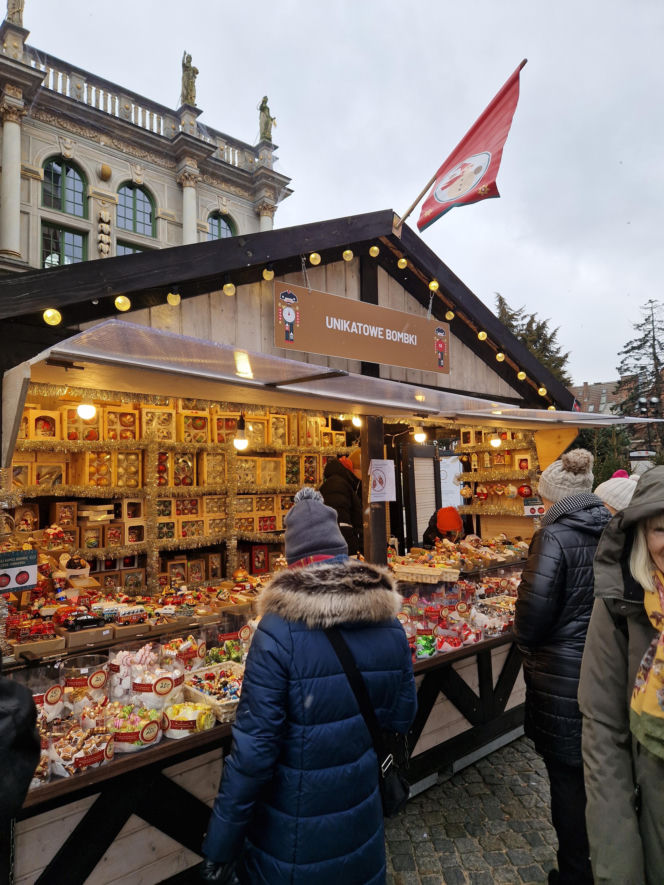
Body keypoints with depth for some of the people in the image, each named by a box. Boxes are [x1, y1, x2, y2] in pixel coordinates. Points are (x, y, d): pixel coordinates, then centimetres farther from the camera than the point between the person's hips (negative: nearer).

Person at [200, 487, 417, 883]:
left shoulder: (278, 632, -26)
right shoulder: (391, 626, -12)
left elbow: (253, 750, -23)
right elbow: (402, 717, -1)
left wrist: (220, 849, -10)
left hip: (293, 830, -3)